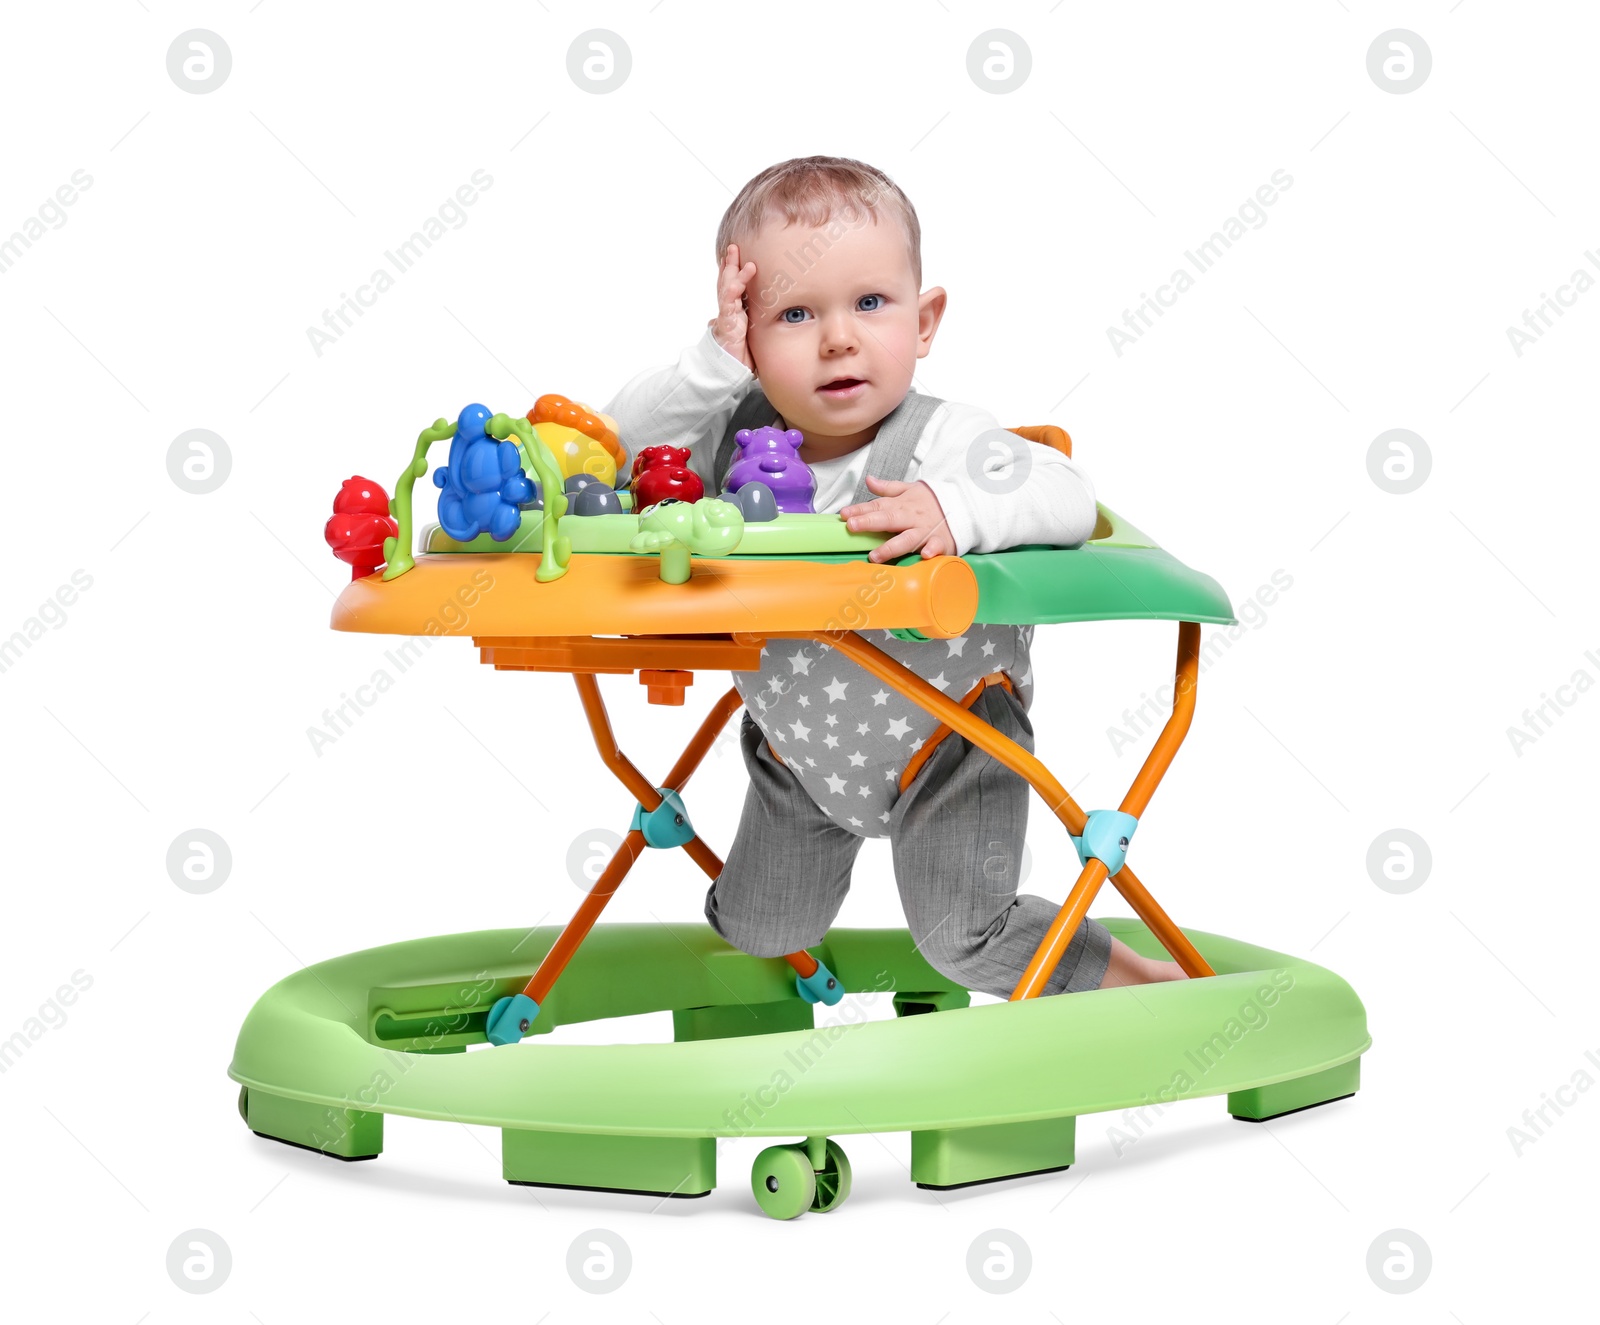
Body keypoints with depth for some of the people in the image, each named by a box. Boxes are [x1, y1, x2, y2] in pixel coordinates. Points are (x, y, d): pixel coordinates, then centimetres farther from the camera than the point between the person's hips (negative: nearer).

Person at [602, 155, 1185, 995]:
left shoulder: (941, 442, -27)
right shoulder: (733, 431, -16)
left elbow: (1069, 496, -33)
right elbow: (615, 441, -19)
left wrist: (955, 511, -51)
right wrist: (713, 360, -32)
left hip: (947, 733, -4)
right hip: (799, 743, 5)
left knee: (964, 938, -5)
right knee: (756, 931, 17)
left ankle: (1128, 975, 21)